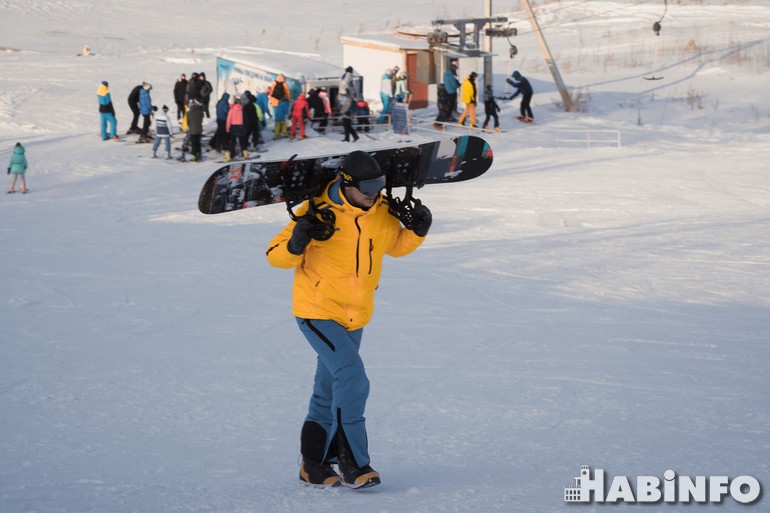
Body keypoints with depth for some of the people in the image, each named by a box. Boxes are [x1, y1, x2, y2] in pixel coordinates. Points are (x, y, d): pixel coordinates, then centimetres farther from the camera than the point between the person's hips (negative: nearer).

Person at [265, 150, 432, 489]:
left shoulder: (383, 213, -4)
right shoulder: (319, 213, -20)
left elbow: (397, 245, 16)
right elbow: (275, 256, -13)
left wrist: (418, 231, -4)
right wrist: (295, 246, -35)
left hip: (355, 317, 7)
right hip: (317, 311, -7)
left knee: (329, 392, 16)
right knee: (352, 381, -20)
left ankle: (313, 466, 29)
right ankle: (353, 465, -13)